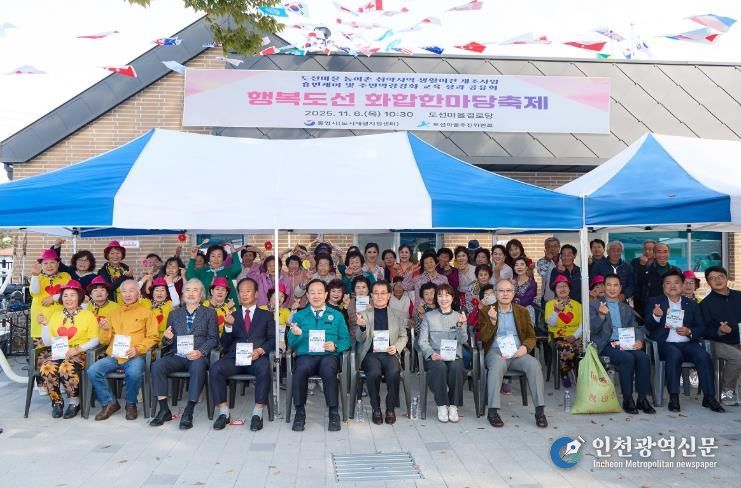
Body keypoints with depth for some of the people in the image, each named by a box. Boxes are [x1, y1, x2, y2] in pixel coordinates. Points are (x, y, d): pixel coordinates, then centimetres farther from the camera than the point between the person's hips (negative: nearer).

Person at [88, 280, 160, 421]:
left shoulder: (146, 312, 10)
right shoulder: (114, 313, 22)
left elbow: (153, 337, 1)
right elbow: (104, 341, 21)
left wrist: (137, 348, -14)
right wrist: (105, 329, 0)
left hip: (135, 356, -4)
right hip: (113, 356, 4)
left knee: (134, 373, -34)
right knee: (92, 371, -23)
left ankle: (131, 404, -5)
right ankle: (109, 403, -2)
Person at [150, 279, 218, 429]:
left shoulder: (210, 313, 14)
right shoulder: (174, 314, 22)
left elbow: (213, 339, 4)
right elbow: (167, 342, 19)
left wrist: (200, 352, -15)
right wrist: (167, 338, -6)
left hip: (198, 356, -3)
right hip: (176, 355, 3)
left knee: (198, 367, -36)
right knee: (157, 365, -26)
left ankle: (188, 413, -29)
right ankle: (164, 410, -17)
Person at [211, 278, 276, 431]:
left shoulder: (266, 315, 18)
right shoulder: (233, 315, 22)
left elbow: (273, 339, 7)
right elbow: (224, 344, 13)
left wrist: (260, 350, -13)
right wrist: (228, 326, -6)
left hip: (257, 357, -2)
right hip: (235, 357, 2)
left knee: (264, 368, -35)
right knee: (215, 368, -27)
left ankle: (257, 414, -27)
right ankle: (224, 413, -17)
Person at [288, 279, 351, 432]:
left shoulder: (336, 316, 17)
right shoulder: (299, 316, 17)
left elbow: (346, 340, 10)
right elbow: (291, 344, 9)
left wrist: (335, 345, -11)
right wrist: (296, 334, -13)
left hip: (329, 355, 0)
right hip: (306, 355, 0)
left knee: (328, 370, -36)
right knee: (301, 370, -35)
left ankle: (333, 413, -20)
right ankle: (300, 412, -18)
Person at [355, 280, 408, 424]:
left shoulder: (397, 315, 17)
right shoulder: (364, 314, 14)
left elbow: (403, 337, 17)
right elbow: (360, 339, 7)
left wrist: (396, 347, -5)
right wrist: (362, 327, -15)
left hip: (389, 353, 1)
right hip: (370, 353, -1)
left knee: (394, 372, -31)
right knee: (374, 372, -32)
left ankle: (390, 408, -10)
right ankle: (375, 408, -10)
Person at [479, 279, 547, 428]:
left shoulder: (522, 311, 16)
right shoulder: (486, 311, 8)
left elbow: (531, 336, 14)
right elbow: (483, 338, -1)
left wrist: (525, 347, -9)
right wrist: (492, 321, -17)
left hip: (517, 352, 3)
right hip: (495, 351, -2)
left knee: (534, 364, -28)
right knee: (498, 363, -36)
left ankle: (540, 410, -21)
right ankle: (493, 412, -32)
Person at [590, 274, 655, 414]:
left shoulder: (627, 308, 24)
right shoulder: (594, 305, 8)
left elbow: (635, 327, 17)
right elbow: (593, 329, -3)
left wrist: (639, 340, -6)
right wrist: (601, 316, -24)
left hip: (626, 344, 4)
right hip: (606, 345, -4)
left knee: (643, 357, -25)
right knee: (628, 358, -31)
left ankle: (642, 398, -17)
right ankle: (627, 399, -19)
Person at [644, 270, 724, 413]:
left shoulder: (692, 304, 20)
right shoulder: (654, 302, 11)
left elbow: (702, 328, 15)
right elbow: (649, 327, 0)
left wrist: (689, 331, -8)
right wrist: (656, 316, -23)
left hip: (687, 343, 3)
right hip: (665, 344, -3)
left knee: (704, 356, -26)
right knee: (675, 354, -34)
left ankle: (709, 397, -20)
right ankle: (673, 398, -31)